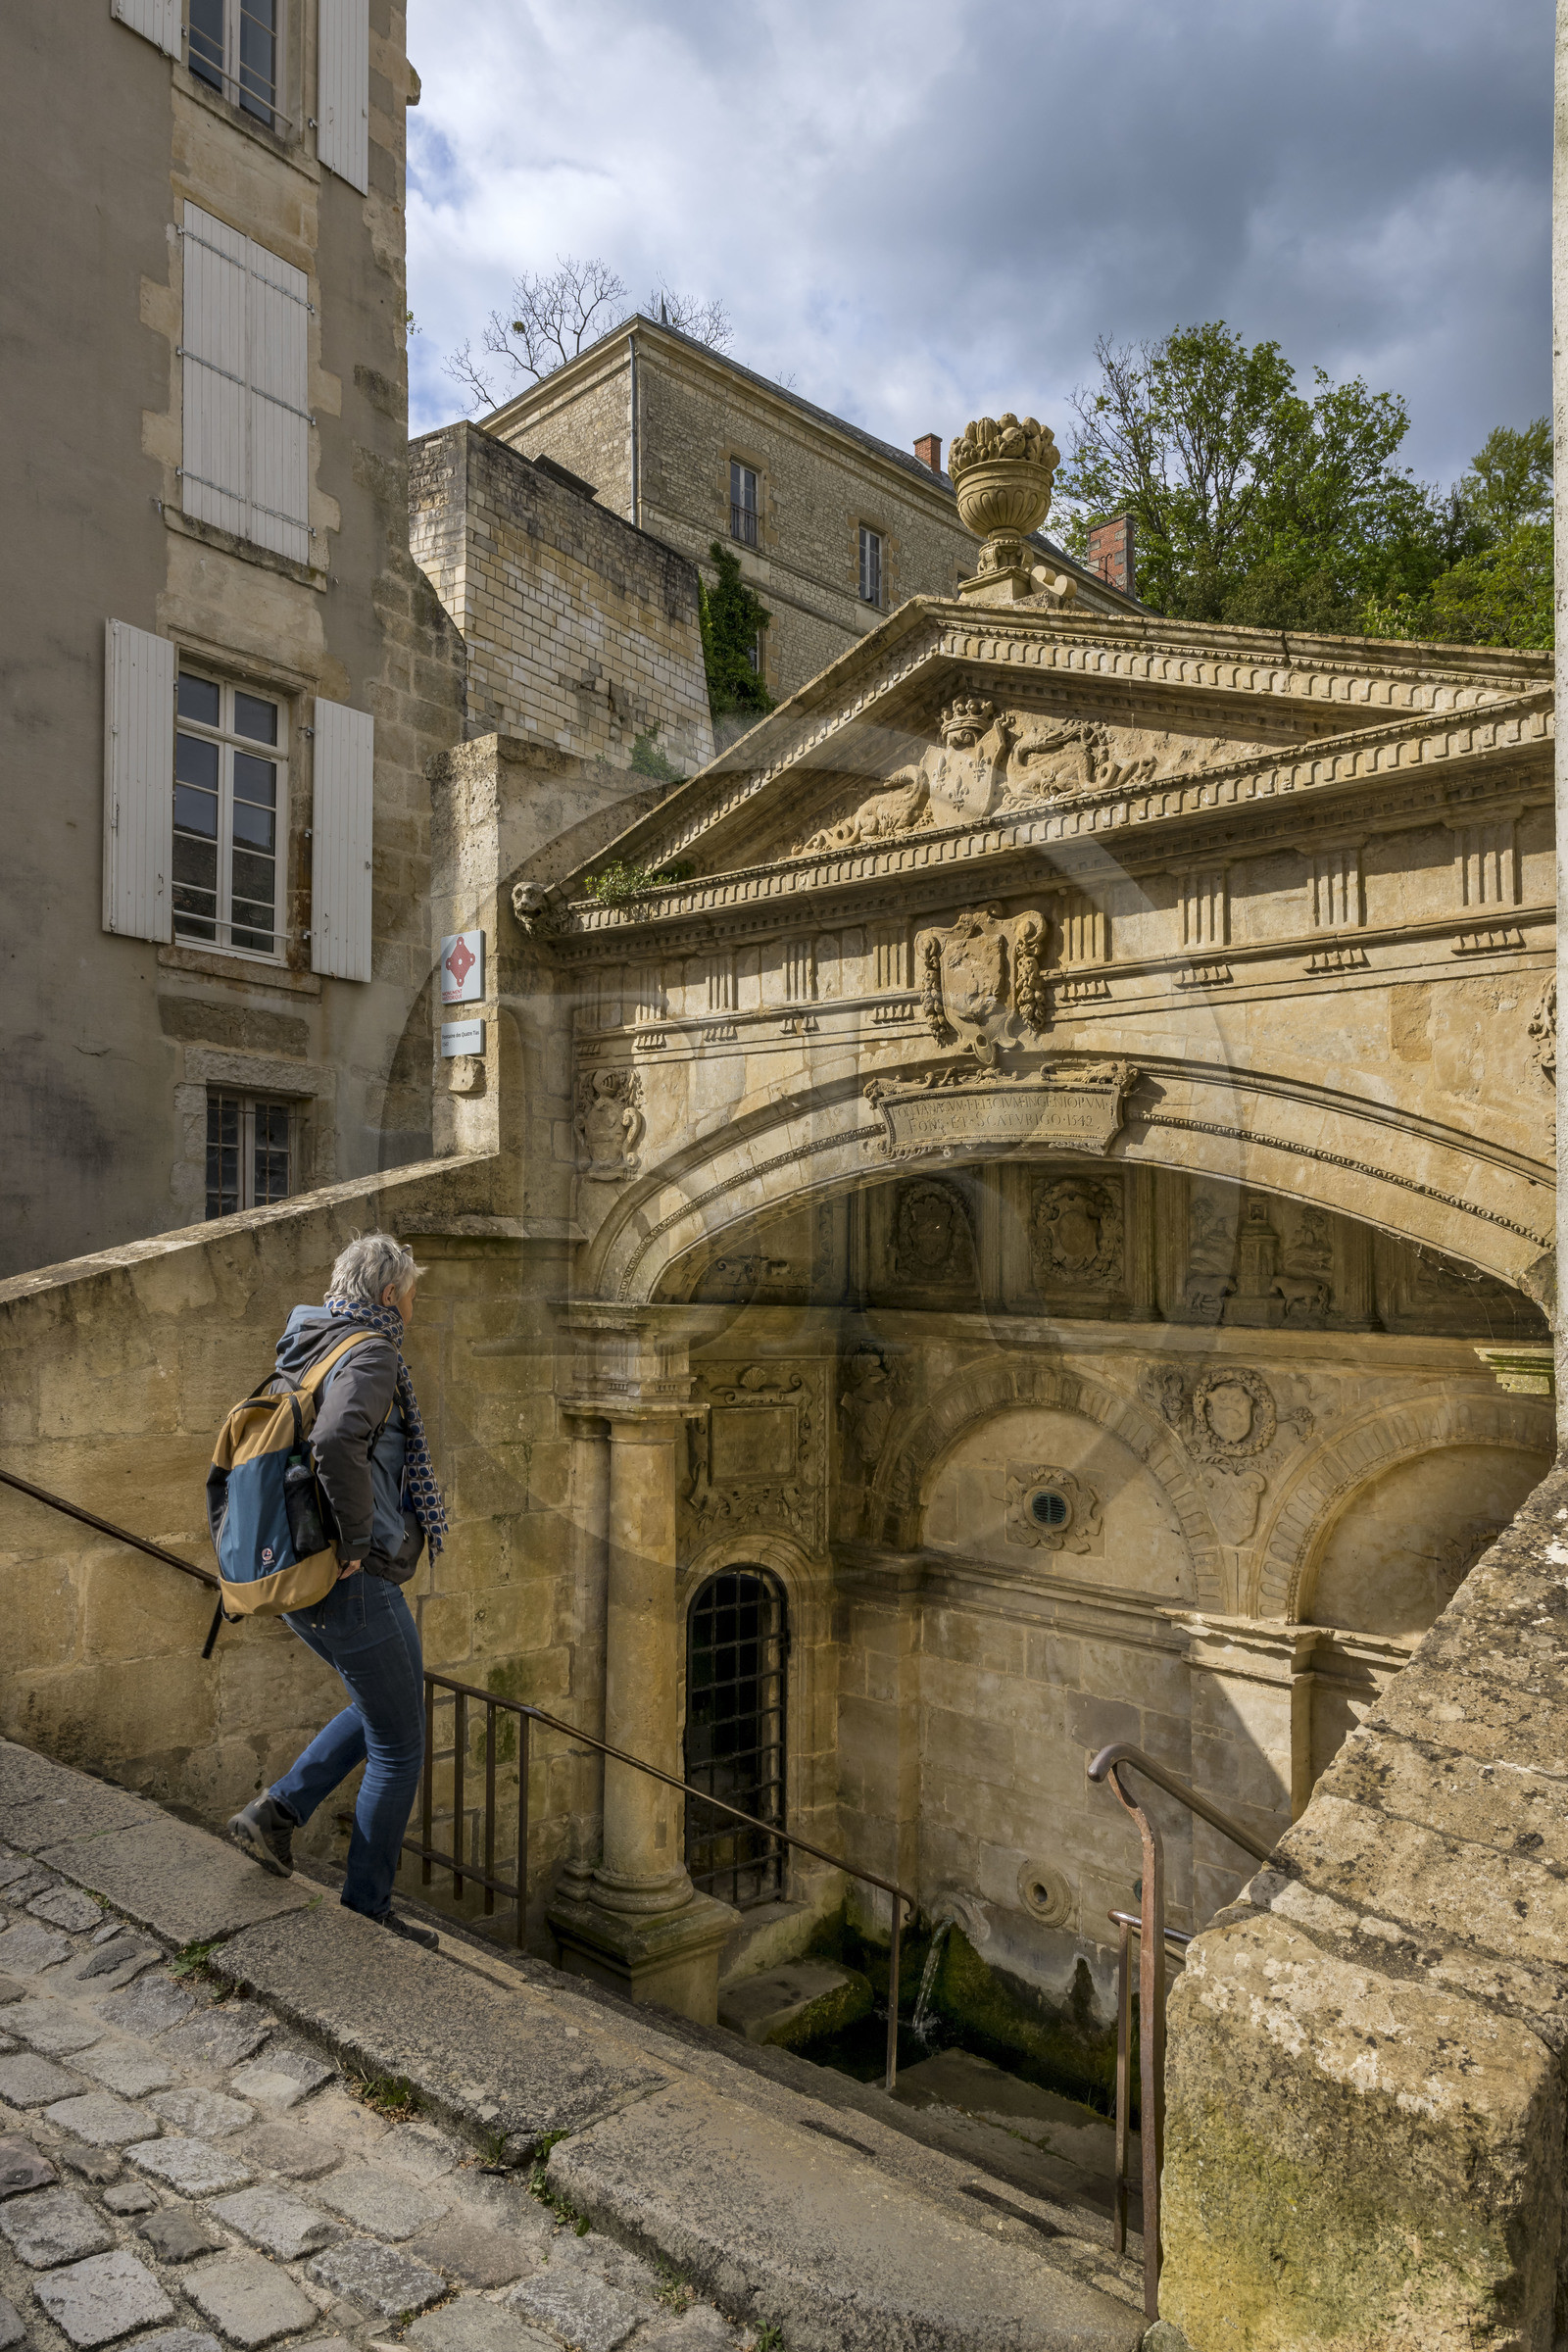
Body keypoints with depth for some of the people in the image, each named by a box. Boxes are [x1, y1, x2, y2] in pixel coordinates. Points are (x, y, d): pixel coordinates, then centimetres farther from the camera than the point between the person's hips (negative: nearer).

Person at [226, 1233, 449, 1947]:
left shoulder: (301, 1359, 12)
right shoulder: (369, 1353, -17)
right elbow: (338, 1442, -36)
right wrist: (355, 1540, -24)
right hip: (355, 1587, -9)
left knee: (381, 1709, 28)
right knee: (397, 1749, 8)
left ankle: (276, 1812, 19)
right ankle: (366, 1912, 18)